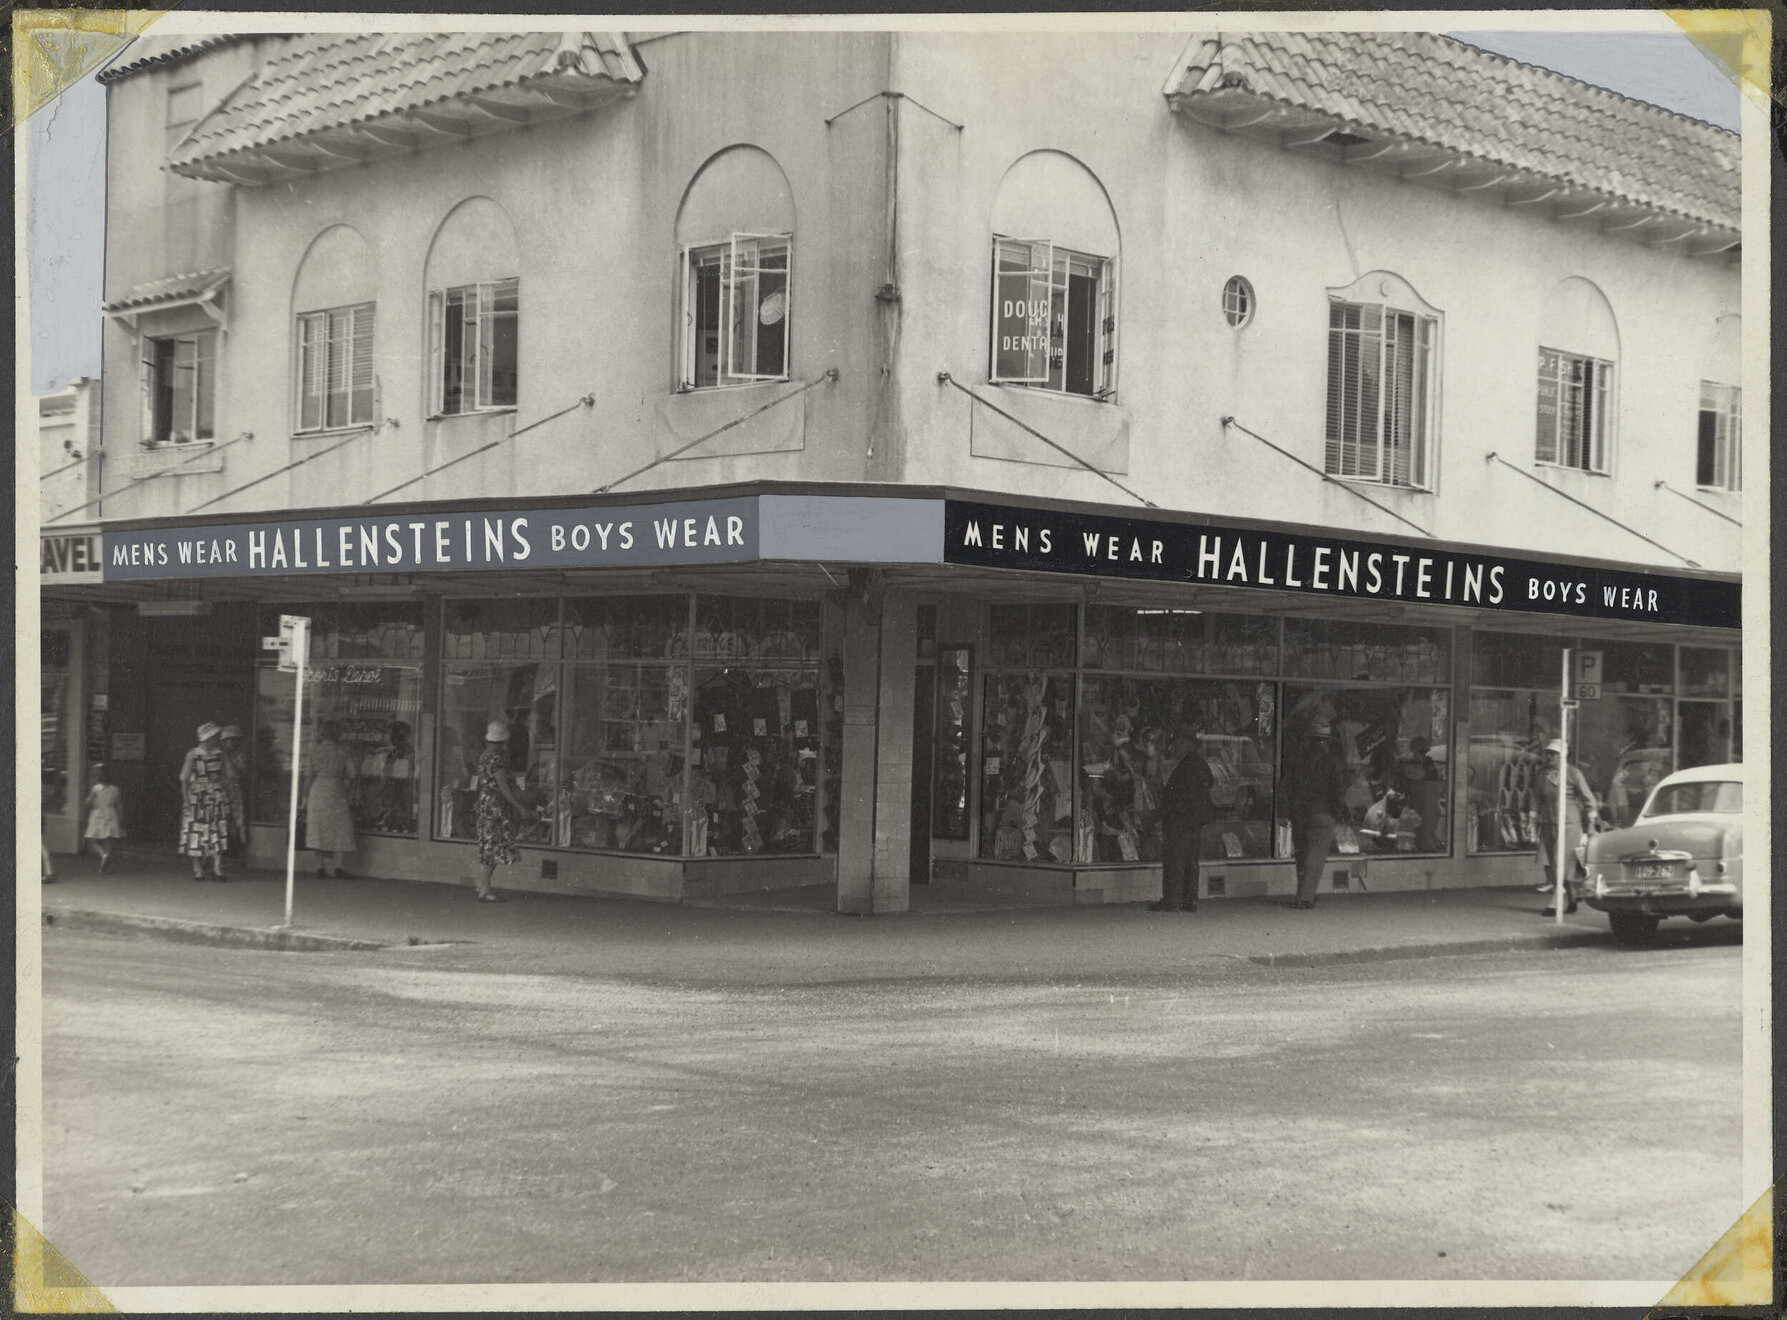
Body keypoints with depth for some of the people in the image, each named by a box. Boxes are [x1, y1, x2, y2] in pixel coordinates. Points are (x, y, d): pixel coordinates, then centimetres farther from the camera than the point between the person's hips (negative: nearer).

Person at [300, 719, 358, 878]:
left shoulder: (315, 751, -2)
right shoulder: (342, 752, -3)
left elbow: (309, 775, -2)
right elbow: (350, 774, -1)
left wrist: (305, 795, 4)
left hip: (317, 791, 1)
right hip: (336, 792, -1)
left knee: (318, 830, 7)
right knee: (337, 829, 4)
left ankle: (320, 866, 3)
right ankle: (336, 866, -3)